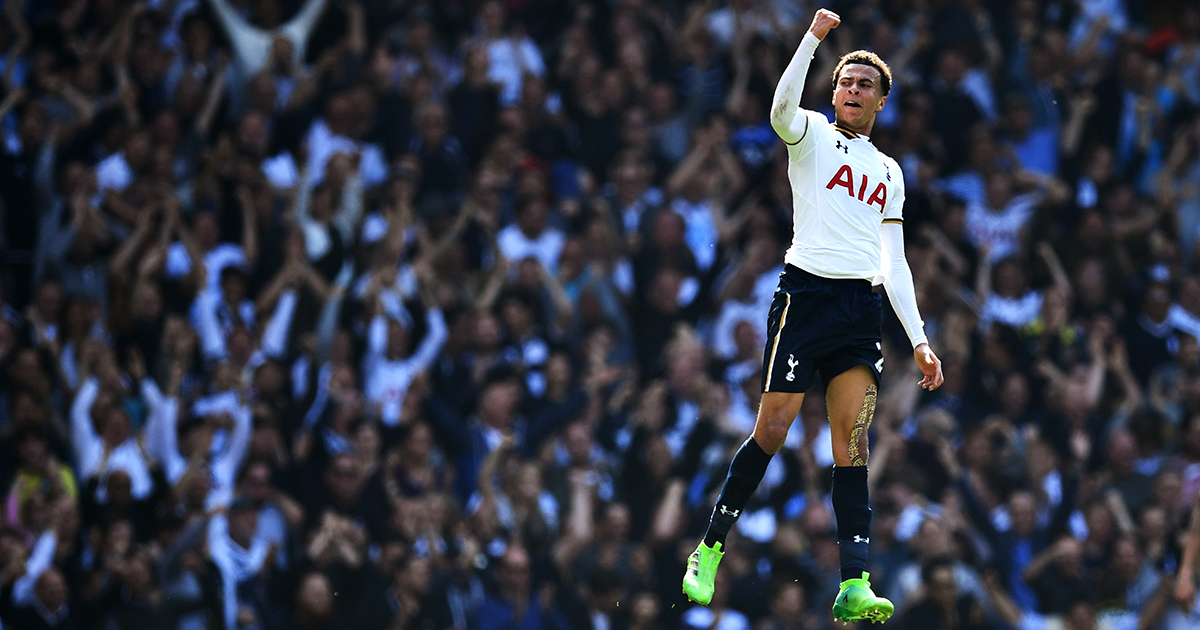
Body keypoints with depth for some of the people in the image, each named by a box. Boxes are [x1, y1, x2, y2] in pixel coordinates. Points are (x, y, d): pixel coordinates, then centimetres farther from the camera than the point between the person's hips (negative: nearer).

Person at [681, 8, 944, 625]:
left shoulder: (888, 172, 21)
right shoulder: (813, 135, 7)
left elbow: (894, 263, 21)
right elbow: (782, 109, -18)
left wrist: (919, 340, 15)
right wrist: (813, 36, -23)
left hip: (864, 308, 4)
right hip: (807, 292, -4)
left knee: (852, 444, -5)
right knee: (771, 431, -5)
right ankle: (710, 550, 11)